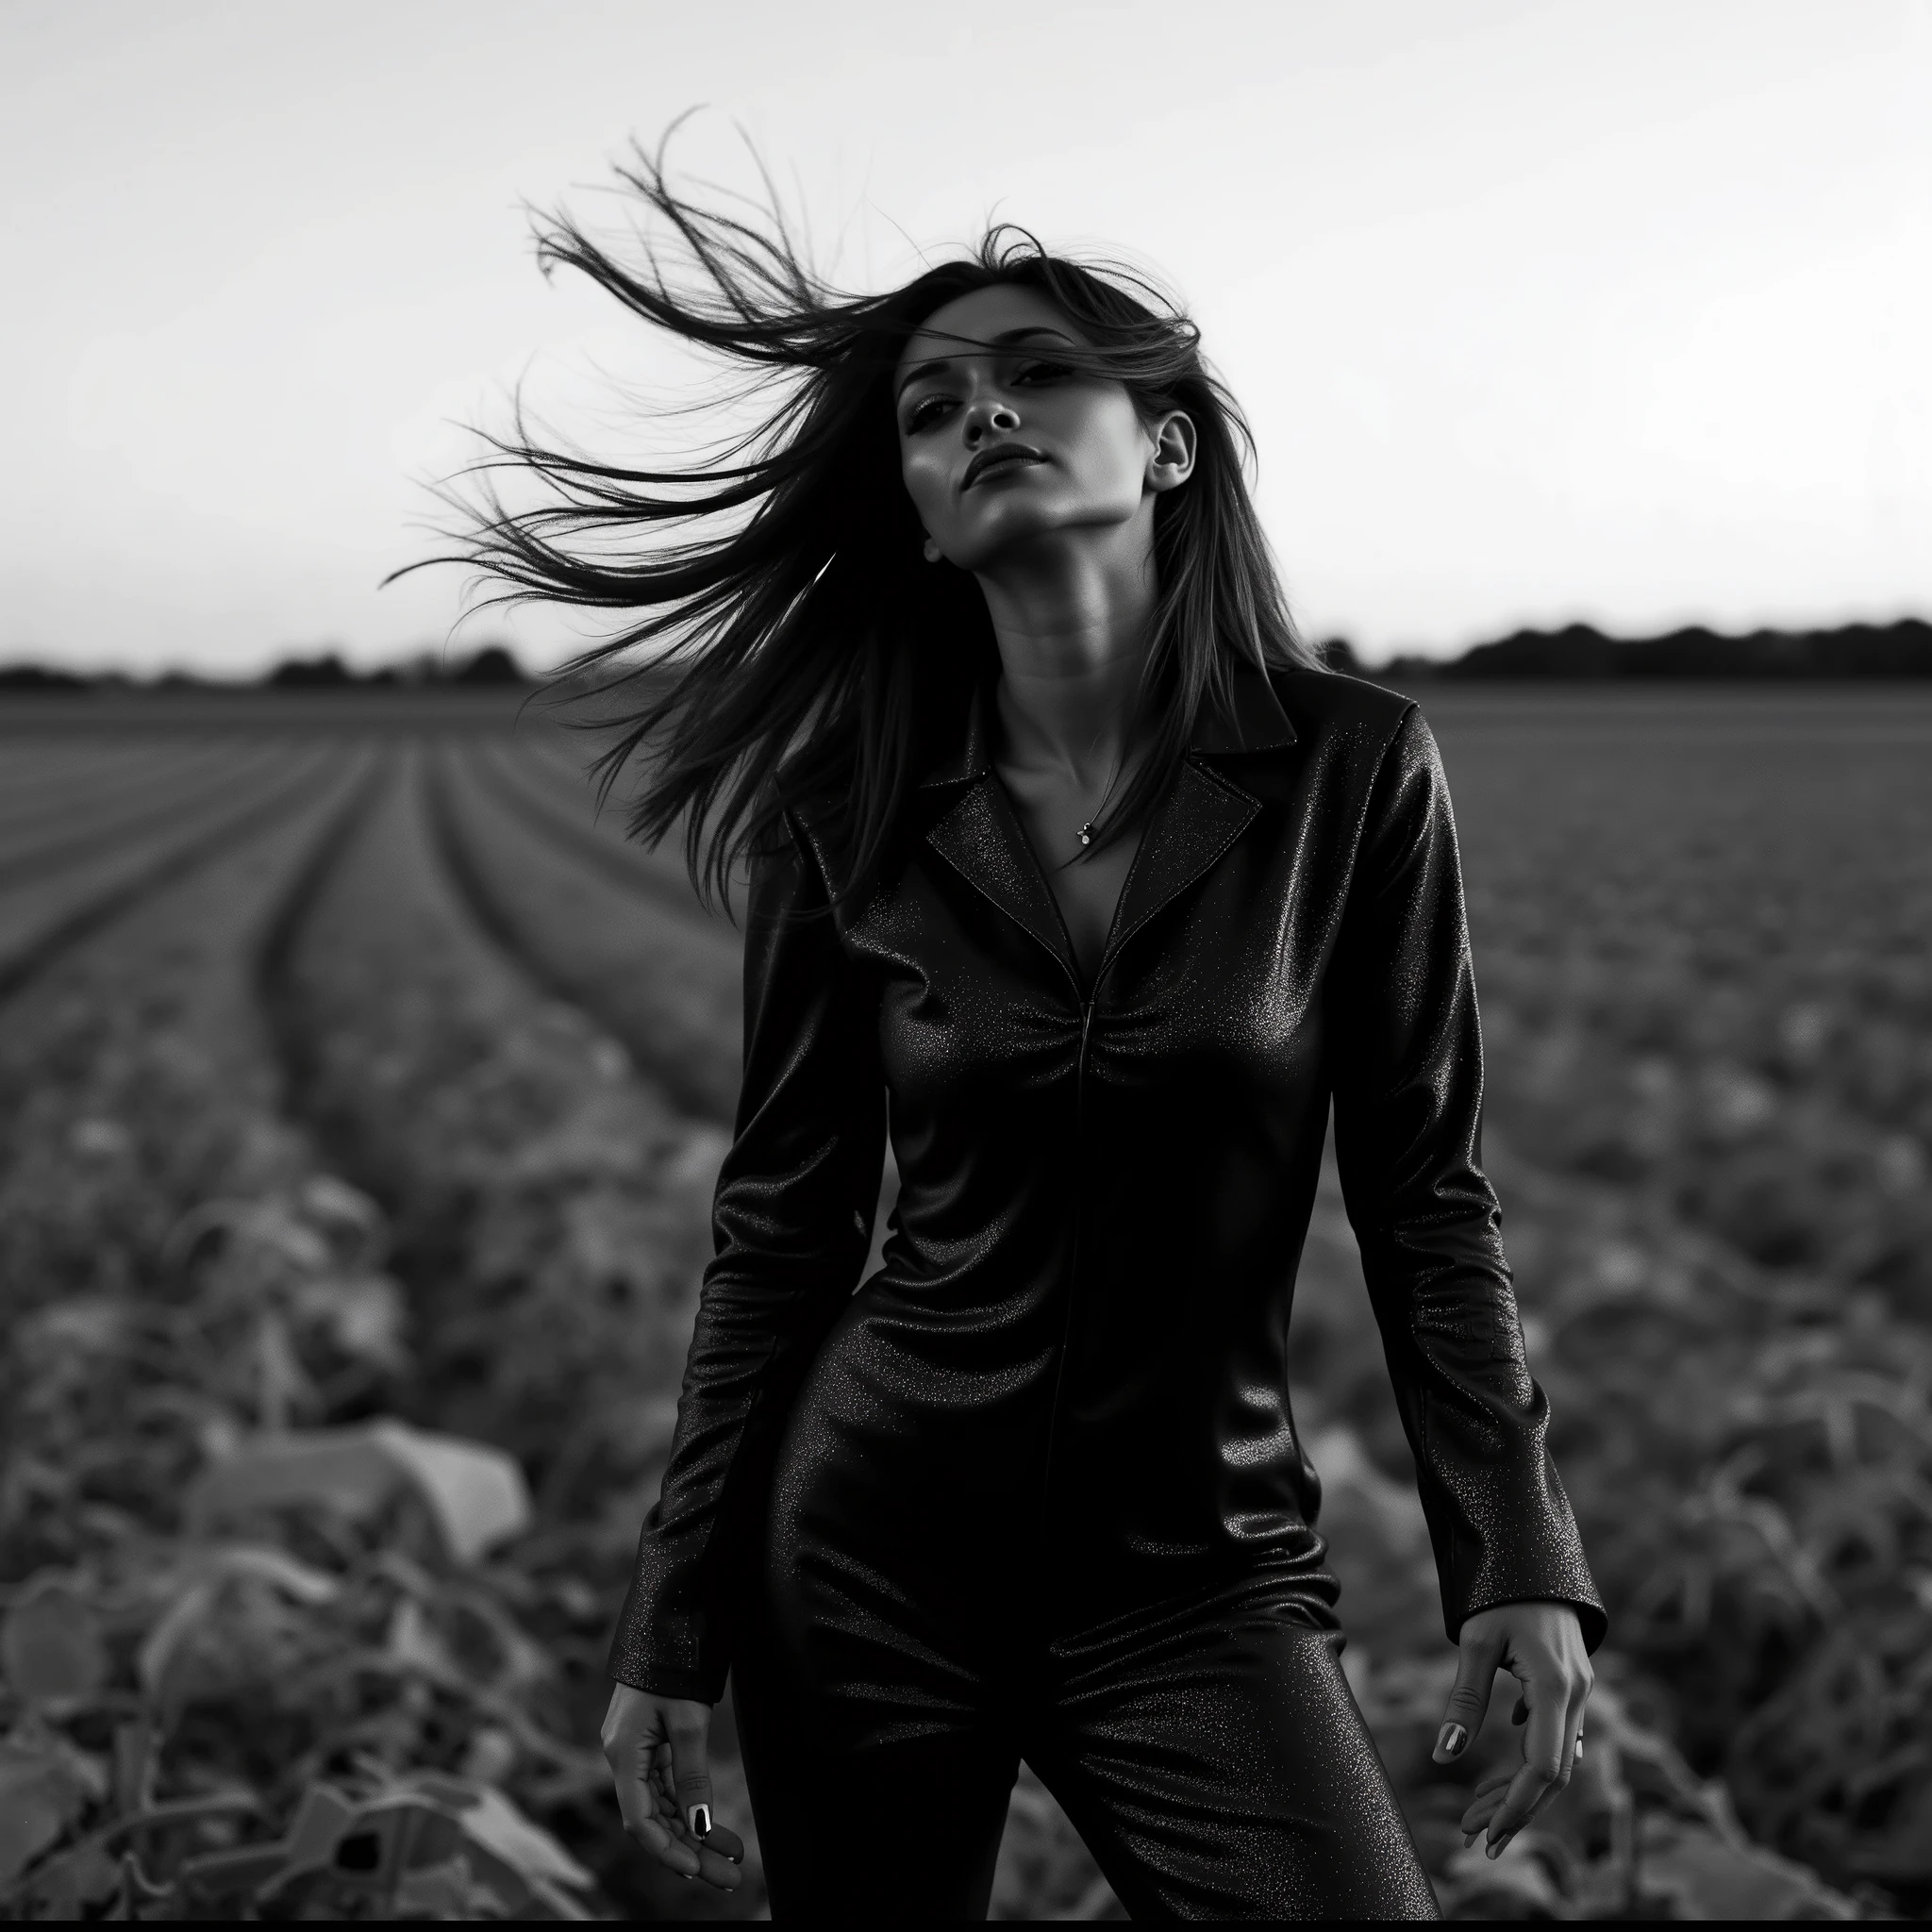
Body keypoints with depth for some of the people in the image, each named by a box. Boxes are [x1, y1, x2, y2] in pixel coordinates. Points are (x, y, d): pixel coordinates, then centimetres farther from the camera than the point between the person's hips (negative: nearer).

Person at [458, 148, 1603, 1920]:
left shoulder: (1350, 768, -6)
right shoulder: (845, 812, -2)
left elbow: (1425, 1195, -1)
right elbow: (783, 1227, 3)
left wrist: (1518, 1556, -9)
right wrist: (672, 1626, 2)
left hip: (1197, 1571, -1)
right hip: (862, 1549, 1)